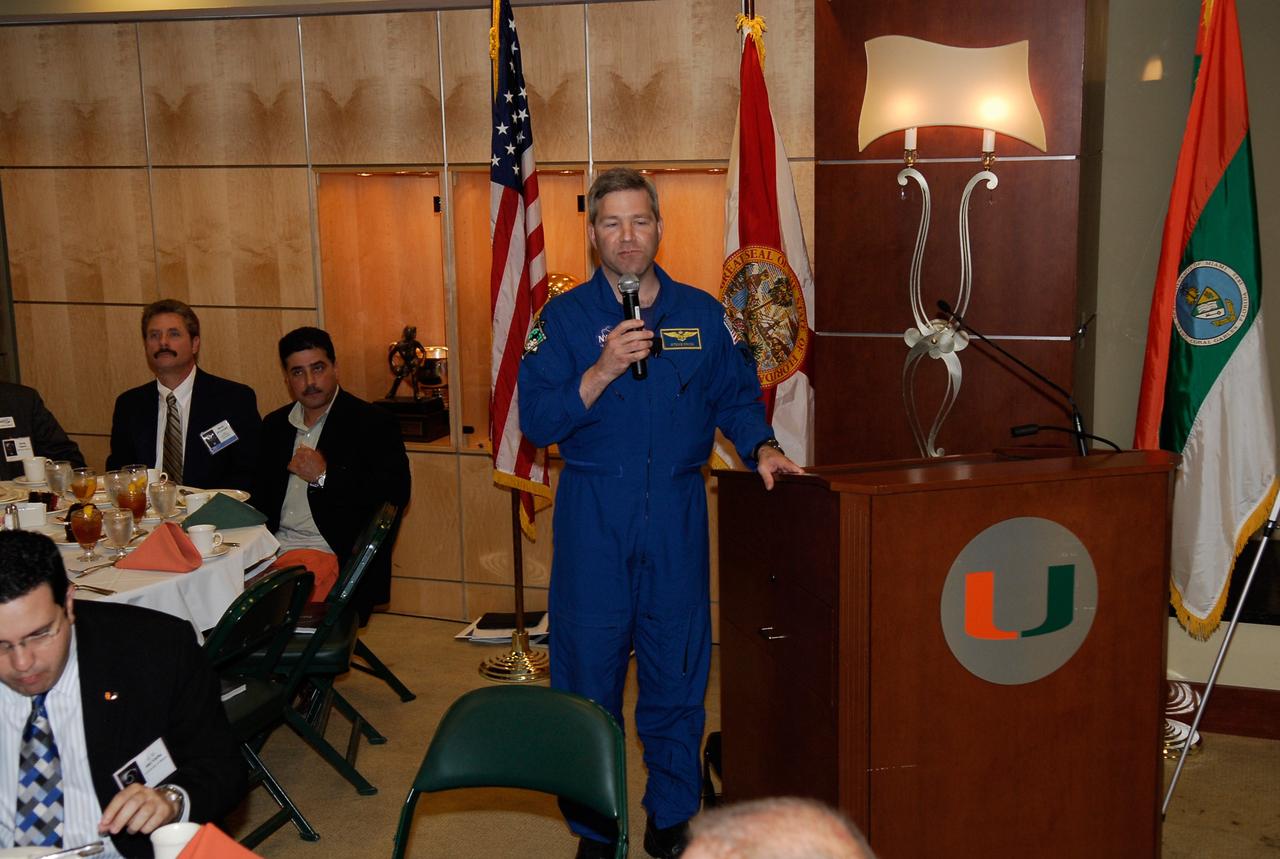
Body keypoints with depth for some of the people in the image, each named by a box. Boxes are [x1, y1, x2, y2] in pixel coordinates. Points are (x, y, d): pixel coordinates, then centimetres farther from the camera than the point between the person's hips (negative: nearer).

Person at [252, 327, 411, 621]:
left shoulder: (372, 422, 1)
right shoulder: (275, 424, 20)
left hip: (335, 553, -5)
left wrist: (324, 477, -10)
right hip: (275, 547, 6)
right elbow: (261, 494, 22)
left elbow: (396, 493, -9)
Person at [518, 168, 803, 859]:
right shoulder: (564, 317, 0)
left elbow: (736, 397, 12)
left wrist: (762, 447, -6)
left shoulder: (701, 313, 7)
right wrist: (603, 371, -20)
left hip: (676, 512, 2)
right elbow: (536, 421, -8)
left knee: (677, 669, 8)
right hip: (592, 514, -1)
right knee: (587, 671, 4)